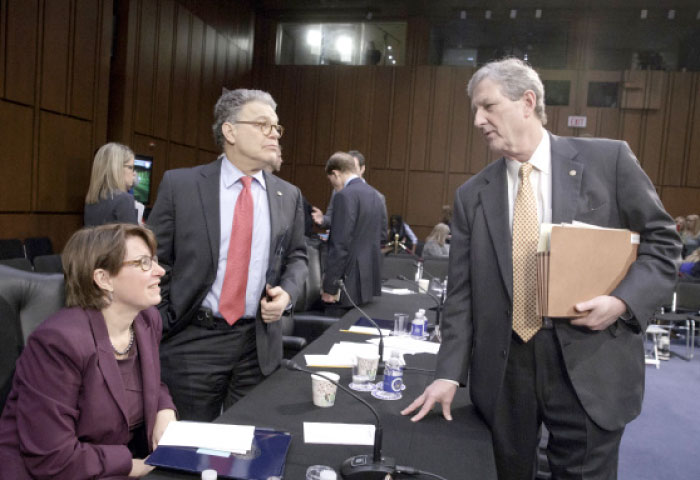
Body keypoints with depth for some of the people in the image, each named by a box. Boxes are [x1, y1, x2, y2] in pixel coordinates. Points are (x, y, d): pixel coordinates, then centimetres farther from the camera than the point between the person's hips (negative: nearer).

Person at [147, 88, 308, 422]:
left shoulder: (288, 196, 4)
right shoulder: (179, 185, -6)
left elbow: (296, 257, 14)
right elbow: (155, 260, -1)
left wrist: (287, 291, -5)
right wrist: (163, 325, -3)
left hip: (259, 342, 3)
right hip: (193, 340, -2)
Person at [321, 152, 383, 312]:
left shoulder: (345, 195, -14)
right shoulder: (374, 195, 12)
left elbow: (340, 245, -19)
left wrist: (330, 287, -14)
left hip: (351, 283, -9)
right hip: (369, 280, 9)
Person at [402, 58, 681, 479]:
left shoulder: (608, 160, -2)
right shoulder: (473, 195, 4)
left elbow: (663, 241, 4)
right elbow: (461, 292, 4)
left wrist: (624, 300, -13)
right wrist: (449, 373, -1)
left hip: (589, 366, -2)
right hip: (503, 370, 3)